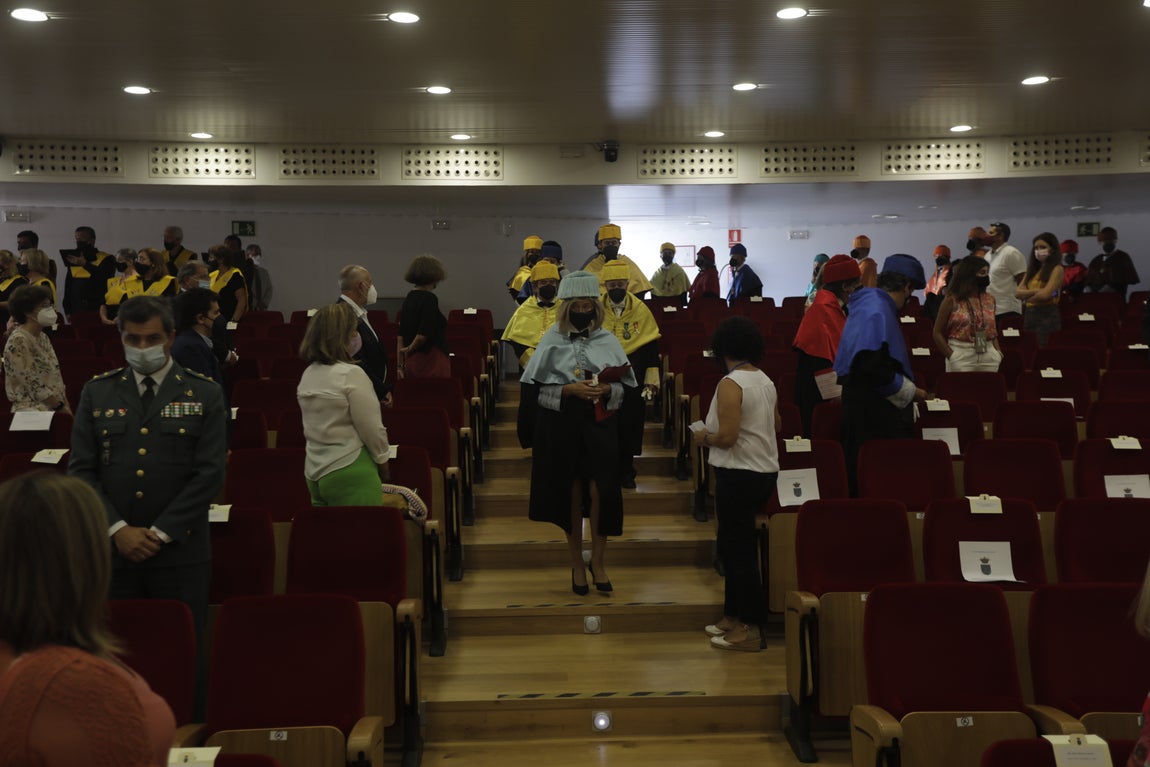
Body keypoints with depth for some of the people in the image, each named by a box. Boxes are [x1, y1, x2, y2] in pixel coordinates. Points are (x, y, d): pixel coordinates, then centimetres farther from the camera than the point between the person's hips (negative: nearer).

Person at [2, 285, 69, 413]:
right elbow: (32, 384, -14)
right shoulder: (18, 341, -10)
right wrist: (61, 407, -10)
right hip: (32, 408, -8)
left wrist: (66, 406, 6)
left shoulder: (43, 337, 14)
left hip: (56, 407, 8)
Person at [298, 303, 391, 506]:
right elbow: (372, 429, -12)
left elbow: (317, 426, 11)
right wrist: (382, 460, 4)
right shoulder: (351, 374, -15)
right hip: (350, 474, -7)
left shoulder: (308, 375, 7)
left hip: (314, 473, 8)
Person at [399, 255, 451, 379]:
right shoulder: (429, 298, -14)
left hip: (411, 361, 8)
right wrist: (410, 348, -3)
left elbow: (401, 333, 12)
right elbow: (423, 334, -22)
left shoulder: (409, 297, 9)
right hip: (431, 361, -8)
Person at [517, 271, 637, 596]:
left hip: (600, 424, 1)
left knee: (600, 491, -6)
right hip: (562, 426, -1)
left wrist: (607, 389, -15)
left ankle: (599, 561, 12)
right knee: (572, 494, 6)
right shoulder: (552, 340, -1)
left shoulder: (607, 340, 4)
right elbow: (536, 388, -4)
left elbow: (627, 384, 6)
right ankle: (576, 563, 20)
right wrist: (570, 389, -17)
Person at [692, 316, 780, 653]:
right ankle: (734, 614, 28)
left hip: (739, 474, -9)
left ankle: (751, 629, 4)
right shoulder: (766, 382, 9)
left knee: (738, 549, -1)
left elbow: (727, 436, -23)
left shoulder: (730, 384, -17)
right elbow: (776, 424, 20)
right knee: (734, 543, 19)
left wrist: (704, 437, -5)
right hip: (766, 470, 9)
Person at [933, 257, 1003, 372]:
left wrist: (998, 352, 3)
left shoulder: (989, 300, 11)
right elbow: (938, 332, -2)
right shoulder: (952, 300, -3)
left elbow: (993, 330, 17)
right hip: (961, 355, -4)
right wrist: (951, 356, -9)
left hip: (988, 357, 4)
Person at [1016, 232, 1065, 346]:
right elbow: (1017, 293, 4)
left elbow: (1045, 295, -15)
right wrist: (1035, 291, -11)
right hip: (1030, 315, 7)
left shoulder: (1057, 269, -3)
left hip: (1048, 315, -7)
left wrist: (1026, 296, 1)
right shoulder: (1032, 269, 16)